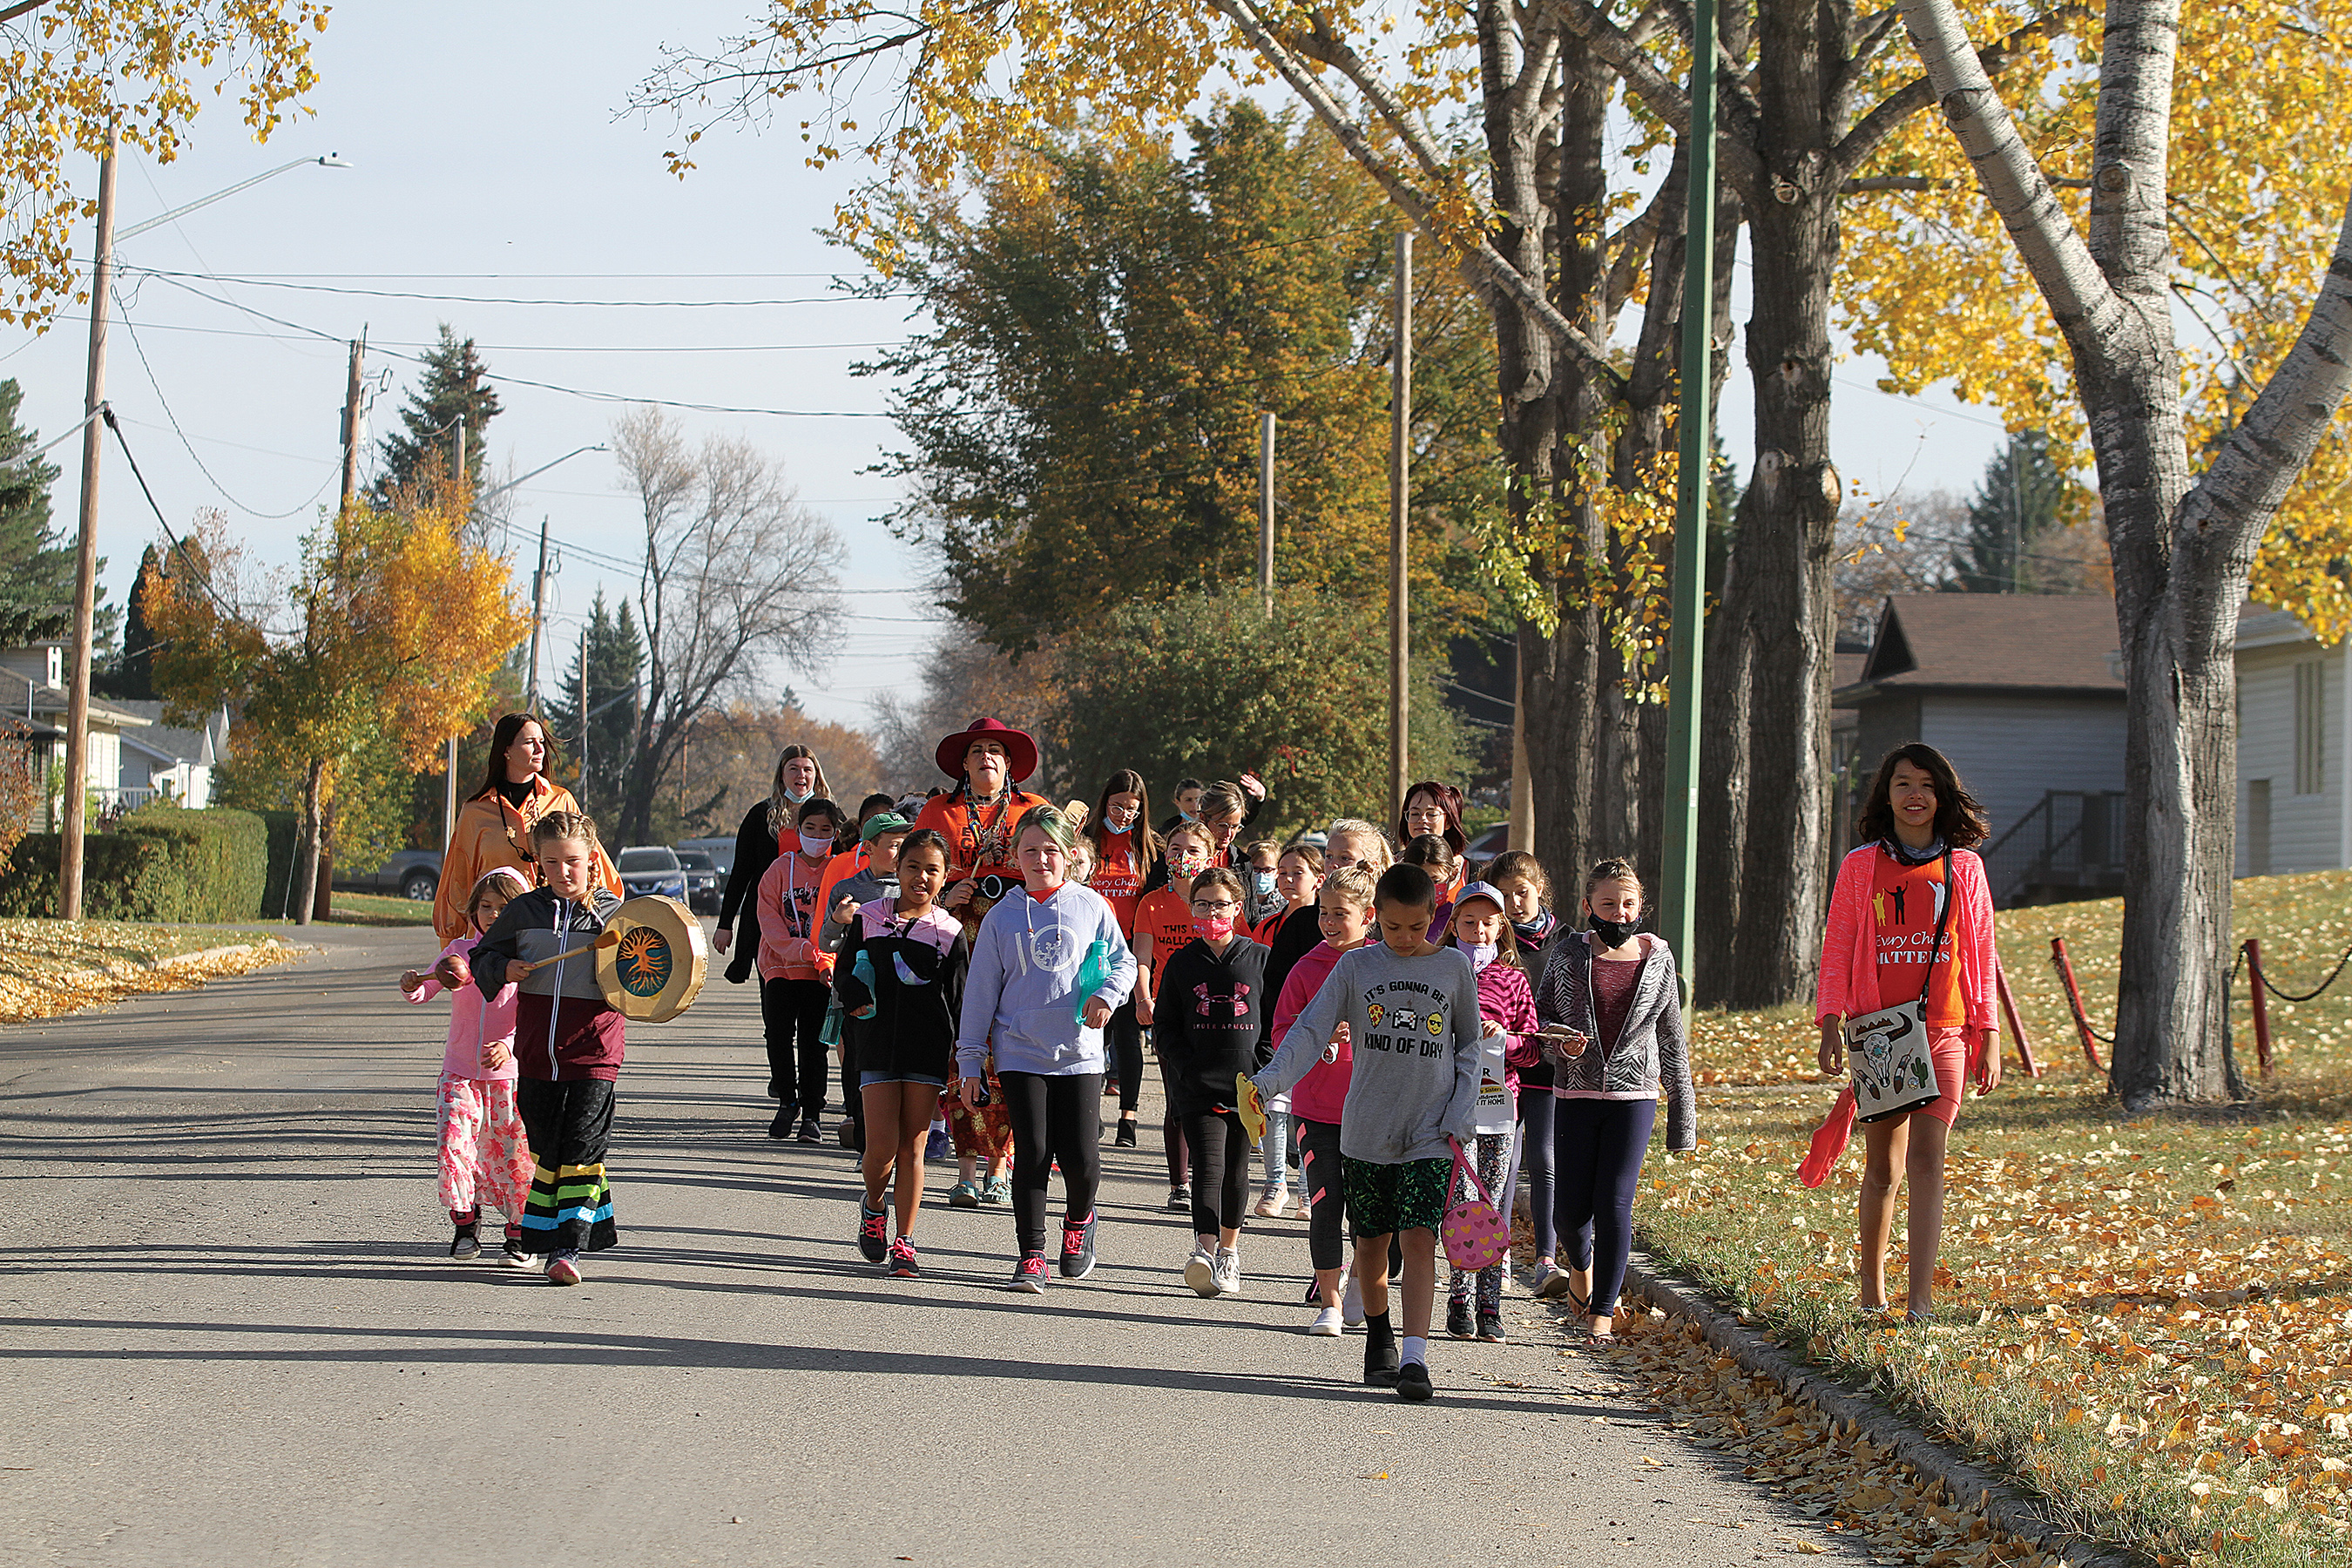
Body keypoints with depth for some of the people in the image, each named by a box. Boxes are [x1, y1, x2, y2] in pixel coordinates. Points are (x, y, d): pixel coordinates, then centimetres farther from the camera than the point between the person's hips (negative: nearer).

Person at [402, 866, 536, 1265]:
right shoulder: (459, 951, 6)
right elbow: (424, 992, 4)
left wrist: (509, 1046, -26)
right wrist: (412, 984, -20)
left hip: (508, 1071, -2)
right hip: (460, 1069, 2)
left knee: (510, 1152, 1)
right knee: (453, 1142, -12)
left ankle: (519, 1235, 14)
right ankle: (464, 1221, 5)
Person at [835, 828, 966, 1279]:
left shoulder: (949, 932, 4)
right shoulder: (869, 918, 6)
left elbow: (959, 999, 5)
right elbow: (843, 973, 11)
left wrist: (960, 1056, -1)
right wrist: (856, 1000, -10)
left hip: (928, 1047, 0)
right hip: (878, 1041, 0)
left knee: (912, 1147, 1)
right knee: (882, 1144, -7)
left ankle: (904, 1245, 8)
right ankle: (872, 1208, 24)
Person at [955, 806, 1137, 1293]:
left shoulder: (1090, 906, 3)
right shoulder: (1002, 917, 4)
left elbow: (1122, 960, 12)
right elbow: (980, 991, 7)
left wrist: (1107, 995, -10)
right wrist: (970, 1062, 6)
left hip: (1080, 1051, 0)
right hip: (1020, 1052, 0)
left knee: (1080, 1154, -4)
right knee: (1032, 1152, -6)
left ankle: (1079, 1220, 27)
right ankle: (1031, 1255, 3)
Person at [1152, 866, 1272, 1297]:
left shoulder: (1259, 959, 5)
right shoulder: (1182, 963, 7)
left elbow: (1276, 1021, 7)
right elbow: (1164, 1025, 8)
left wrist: (1264, 1071, -4)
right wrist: (1185, 1068, -5)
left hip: (1247, 1083, 1)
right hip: (1198, 1084, -1)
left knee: (1236, 1170, 10)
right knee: (1208, 1165, -14)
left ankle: (1229, 1252, 23)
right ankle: (1204, 1249, -25)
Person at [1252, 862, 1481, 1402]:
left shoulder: (1454, 968, 4)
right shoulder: (1355, 966, 3)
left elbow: (1468, 1048, 11)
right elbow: (1311, 1029, -3)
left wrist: (1460, 1115, 0)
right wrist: (1271, 1079, -17)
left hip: (1431, 1133, -1)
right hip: (1367, 1129, 1)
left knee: (1418, 1239, -13)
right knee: (1372, 1242, 9)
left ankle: (1414, 1357, -17)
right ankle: (1379, 1337, 31)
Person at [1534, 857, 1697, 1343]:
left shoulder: (1657, 958, 4)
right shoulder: (1568, 953, 1)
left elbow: (1672, 1039, 11)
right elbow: (1539, 1016, 8)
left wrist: (1682, 1105, 11)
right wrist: (1561, 1041, -15)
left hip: (1634, 1095, 0)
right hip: (1576, 1095, 0)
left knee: (1614, 1205, -8)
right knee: (1571, 1208, 0)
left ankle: (1602, 1311, 4)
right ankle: (1581, 1265, 34)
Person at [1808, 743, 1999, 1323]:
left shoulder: (1964, 867, 8)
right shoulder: (1861, 867, 7)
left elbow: (1981, 955, 11)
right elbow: (1837, 950, 6)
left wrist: (1988, 1035, 8)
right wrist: (1831, 1025, -4)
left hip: (1943, 1031, 0)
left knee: (1926, 1160, -11)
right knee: (1882, 1169, 7)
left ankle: (1921, 1303, -16)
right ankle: (1872, 1295, 22)